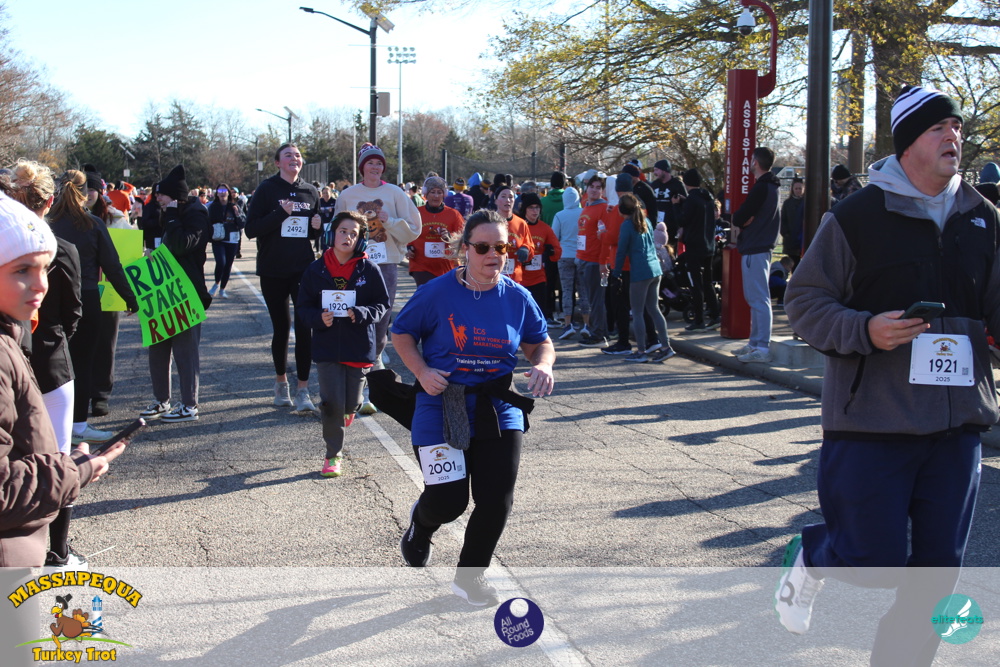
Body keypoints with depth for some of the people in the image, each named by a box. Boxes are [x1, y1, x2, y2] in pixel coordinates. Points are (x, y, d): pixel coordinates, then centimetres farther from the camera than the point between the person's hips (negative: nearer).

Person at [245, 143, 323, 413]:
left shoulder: (310, 192, 8)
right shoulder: (267, 189, -1)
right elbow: (251, 229, -9)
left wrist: (318, 226, -4)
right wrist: (281, 213, -19)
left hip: (304, 269, 2)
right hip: (273, 271, -1)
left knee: (304, 327, -9)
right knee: (280, 327, 9)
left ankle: (303, 389, -7)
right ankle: (281, 381, 28)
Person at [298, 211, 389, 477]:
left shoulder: (369, 269, -3)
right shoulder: (316, 269, 0)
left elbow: (382, 304, 1)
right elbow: (303, 306, 5)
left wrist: (361, 314, -18)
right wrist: (319, 318, -15)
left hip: (359, 347, 0)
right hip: (327, 347, 0)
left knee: (351, 402, 8)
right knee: (332, 402, -4)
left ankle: (347, 409, 47)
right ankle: (333, 455, 12)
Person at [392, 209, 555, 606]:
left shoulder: (517, 298, 0)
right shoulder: (438, 293, -9)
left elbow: (541, 343, 12)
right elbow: (402, 333, 2)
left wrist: (543, 365, -11)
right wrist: (421, 371, -13)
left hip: (499, 412, 3)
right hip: (442, 410, -3)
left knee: (497, 501, 0)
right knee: (447, 502, -5)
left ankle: (470, 575, 25)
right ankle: (420, 524, 36)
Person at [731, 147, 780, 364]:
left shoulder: (761, 188, -16)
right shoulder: (771, 186, 16)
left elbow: (739, 218, -17)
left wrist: (739, 218, 2)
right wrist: (744, 219, -1)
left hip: (755, 250, -10)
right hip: (761, 246, 10)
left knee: (758, 299, -10)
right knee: (755, 298, 16)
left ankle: (762, 348, -10)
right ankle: (755, 342, 24)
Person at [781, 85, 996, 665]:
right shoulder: (859, 215, -6)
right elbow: (804, 300, -4)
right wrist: (864, 330, -20)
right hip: (874, 420, -5)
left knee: (937, 570, 7)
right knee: (875, 563, -2)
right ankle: (811, 557, 32)